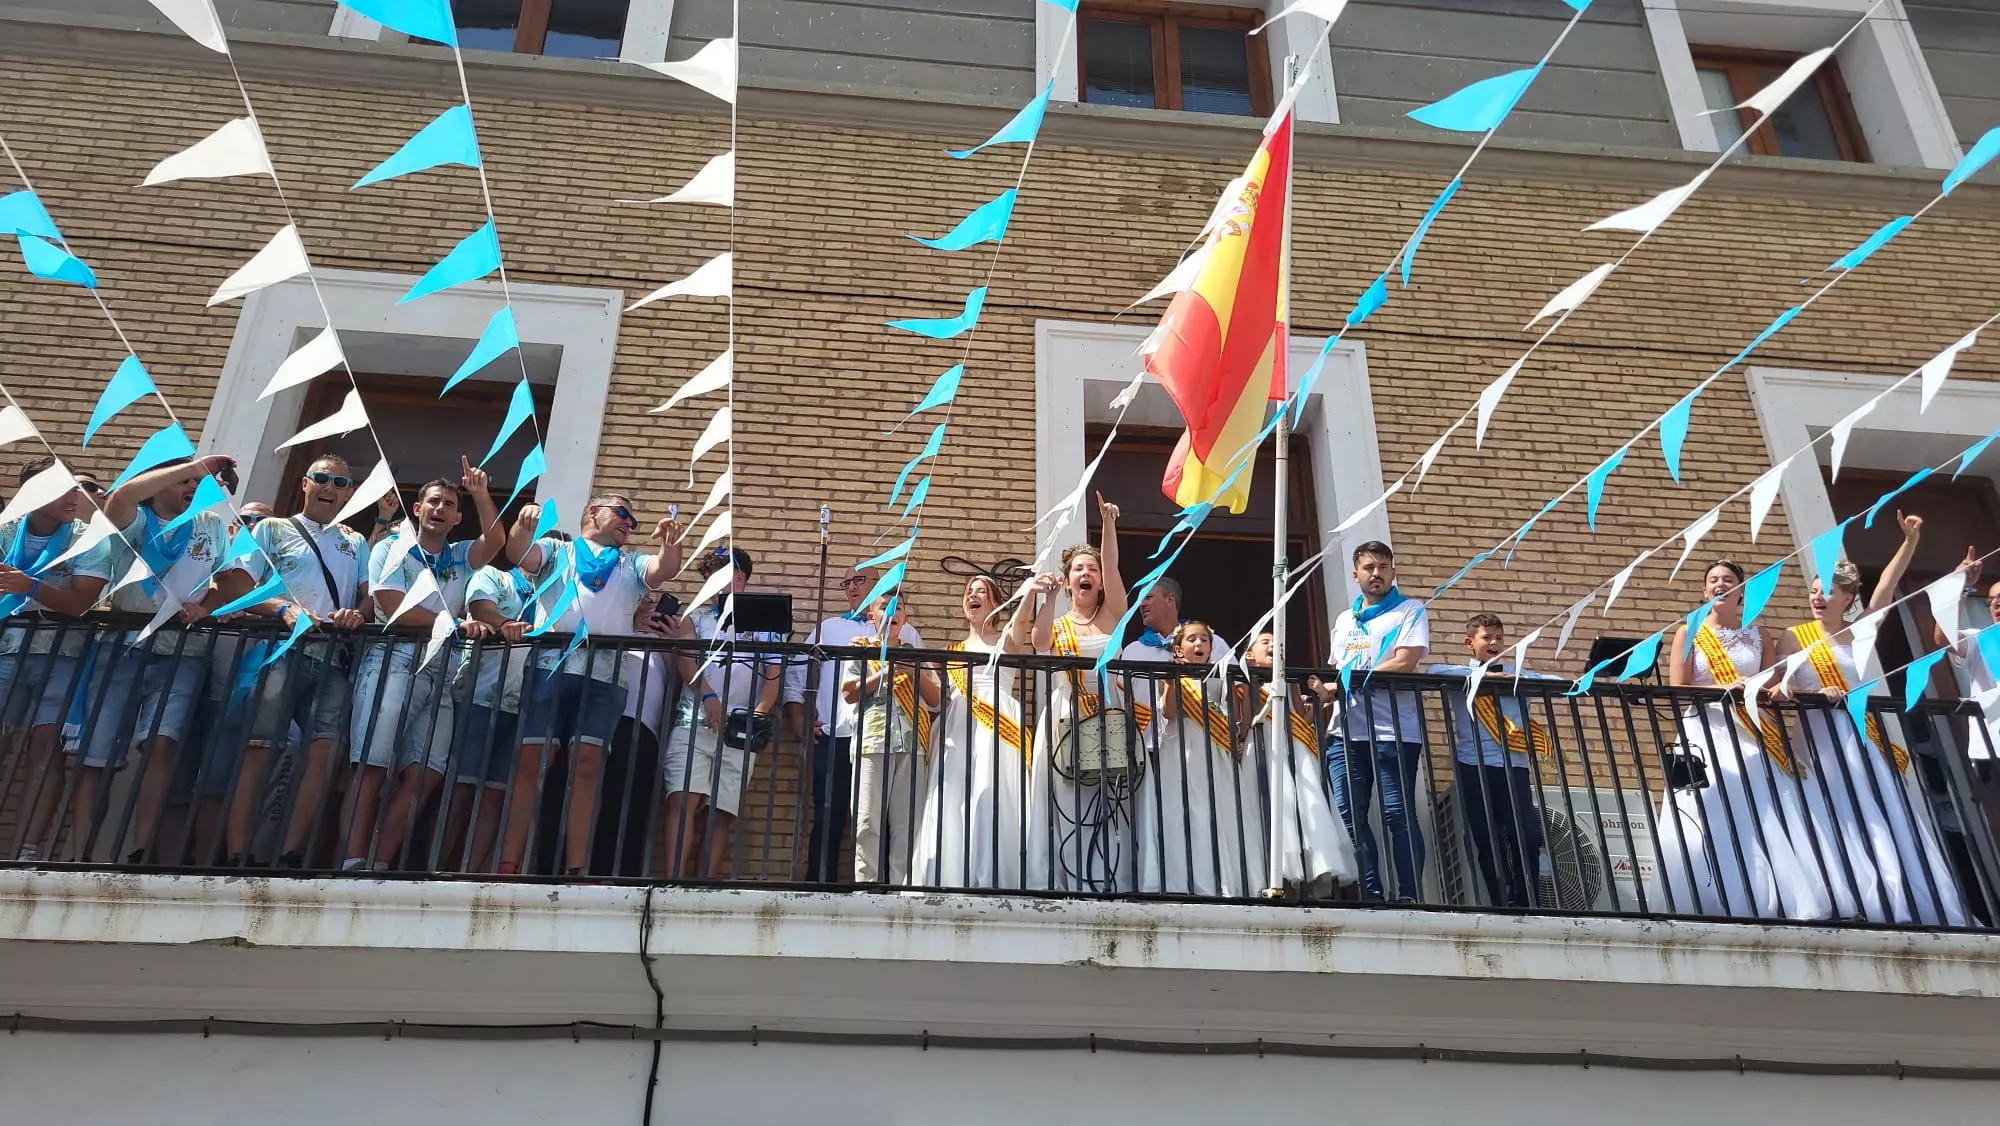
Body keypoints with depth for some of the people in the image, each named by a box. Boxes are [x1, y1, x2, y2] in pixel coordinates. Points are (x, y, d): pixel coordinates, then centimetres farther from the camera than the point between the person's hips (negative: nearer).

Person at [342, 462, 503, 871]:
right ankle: (353, 865, -17)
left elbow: (495, 540, 2)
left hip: (440, 674, 5)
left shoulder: (461, 558, 23)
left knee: (425, 774, -6)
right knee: (373, 767, -13)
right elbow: (393, 606, -5)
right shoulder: (393, 547, 10)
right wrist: (455, 624, -8)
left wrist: (481, 495, -5)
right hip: (393, 664, -5)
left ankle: (380, 865, -5)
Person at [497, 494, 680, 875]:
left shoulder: (633, 564, 28)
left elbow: (664, 570, 8)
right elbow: (518, 553, 3)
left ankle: (575, 870, -8)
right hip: (551, 667, -1)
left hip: (605, 675, 2)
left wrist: (670, 543, -13)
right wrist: (525, 523, -18)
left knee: (586, 766, -7)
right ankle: (507, 866, -8)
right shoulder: (556, 550, 22)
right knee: (529, 762, -7)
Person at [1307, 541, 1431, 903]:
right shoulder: (1344, 620, 23)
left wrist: (1352, 676, -9)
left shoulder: (1411, 611, 4)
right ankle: (1371, 894, 5)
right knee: (1349, 816, 0)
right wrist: (1326, 691, 3)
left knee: (1399, 815, -7)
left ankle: (1409, 896, -3)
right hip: (1346, 731, 6)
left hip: (1394, 730, -6)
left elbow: (1405, 663, -10)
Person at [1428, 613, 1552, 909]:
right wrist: (1483, 675, -15)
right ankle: (1502, 906, 5)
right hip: (1474, 768, -2)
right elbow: (1434, 671, -12)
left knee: (1528, 837, -7)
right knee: (1489, 842, -1)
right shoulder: (1461, 677, 8)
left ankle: (1525, 904, 5)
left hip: (1514, 767, 2)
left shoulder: (1517, 675, 18)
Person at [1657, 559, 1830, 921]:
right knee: (1711, 828, -12)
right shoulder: (1689, 633, 6)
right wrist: (1726, 688, -13)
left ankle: (1785, 909, -5)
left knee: (1769, 826, -7)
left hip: (1754, 738, 3)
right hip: (1708, 736, -2)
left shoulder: (1759, 638, 14)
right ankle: (1717, 913, -11)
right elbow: (1678, 690, -2)